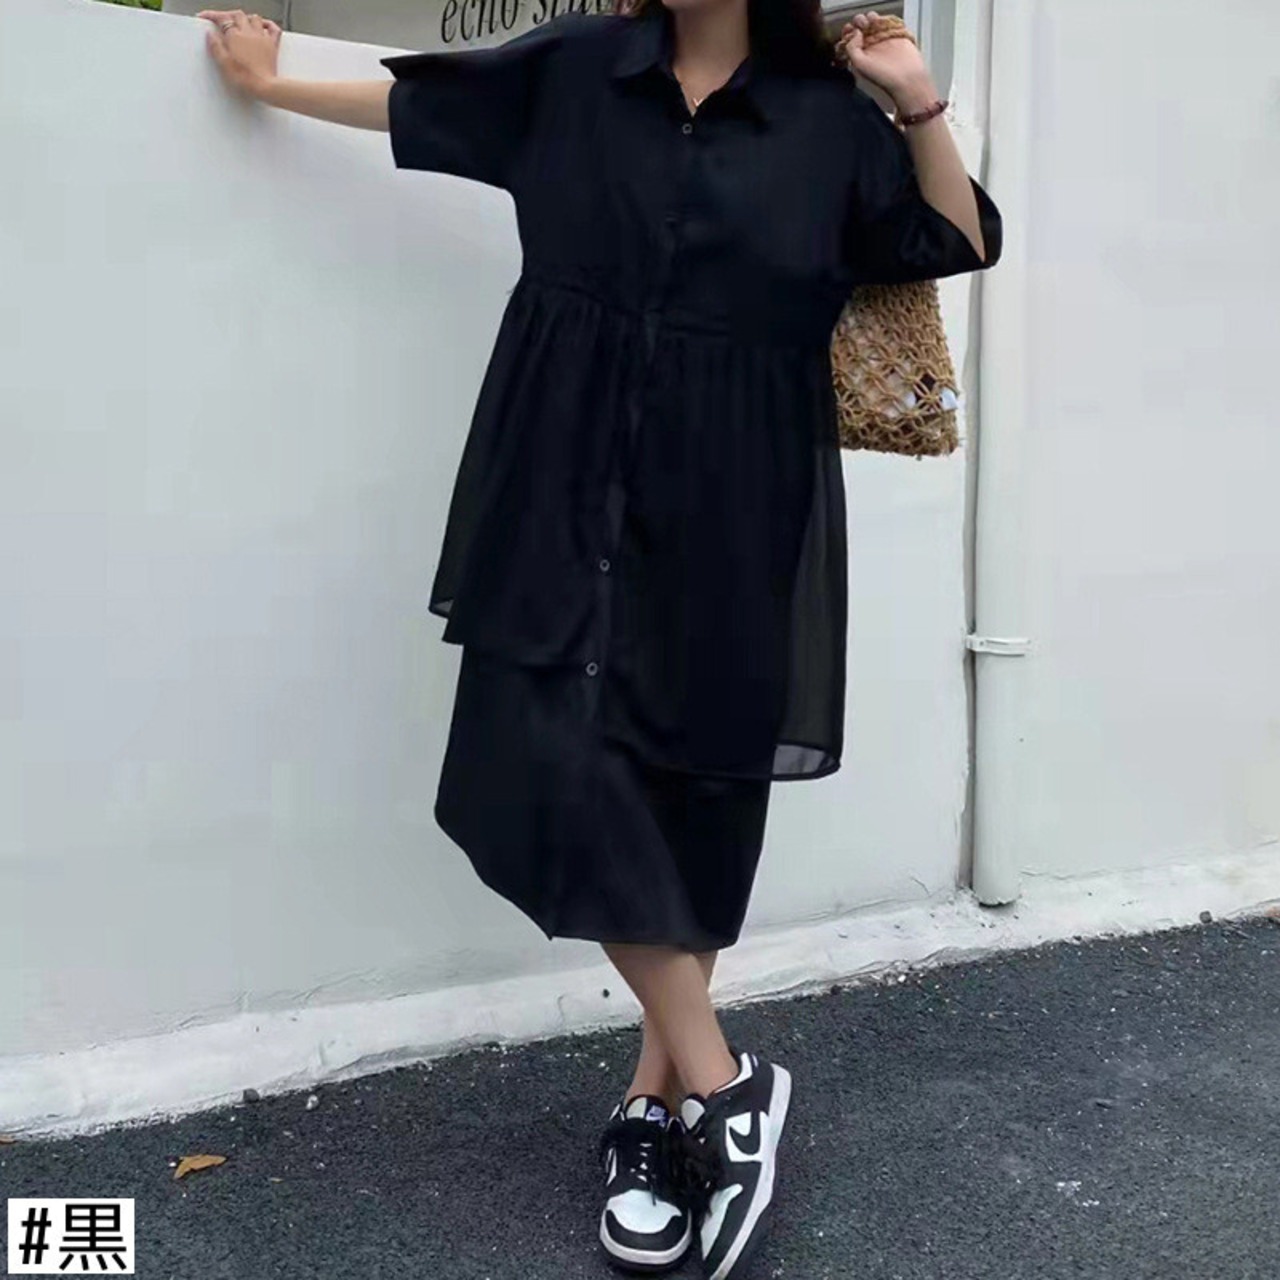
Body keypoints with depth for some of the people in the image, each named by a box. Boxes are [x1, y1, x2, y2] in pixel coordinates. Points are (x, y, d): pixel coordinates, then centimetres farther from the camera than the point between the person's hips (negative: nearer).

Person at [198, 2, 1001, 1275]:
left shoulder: (828, 118, 4)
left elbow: (961, 245, 10)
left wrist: (921, 106, -3)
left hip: (731, 523, -1)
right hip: (572, 500, 1)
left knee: (694, 796, 4)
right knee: (566, 779, -10)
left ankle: (655, 1101, 19)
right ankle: (720, 1086, 4)